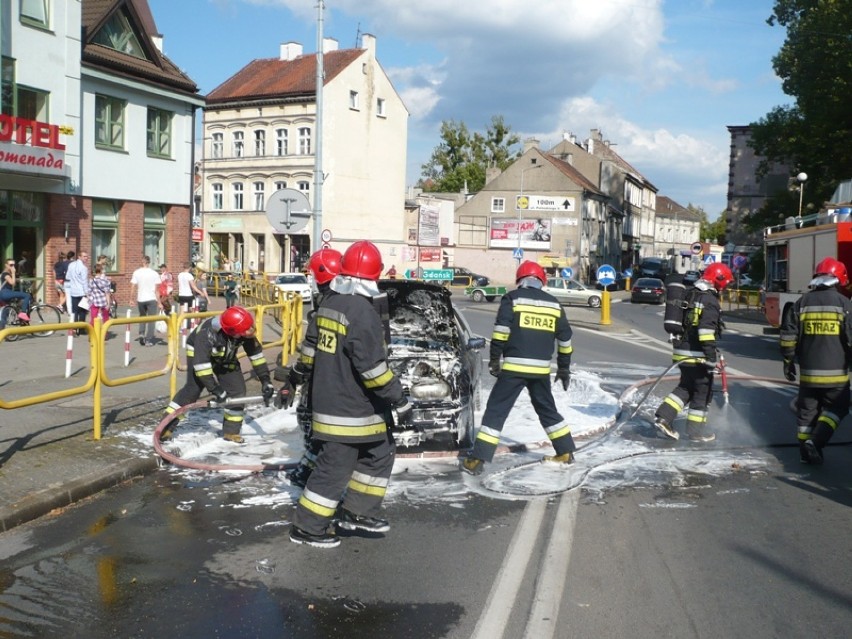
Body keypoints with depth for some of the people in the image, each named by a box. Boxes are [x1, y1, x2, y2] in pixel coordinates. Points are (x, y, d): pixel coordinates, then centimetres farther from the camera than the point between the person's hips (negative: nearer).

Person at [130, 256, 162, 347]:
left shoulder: (136, 273, -1)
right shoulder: (154, 273, -4)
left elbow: (133, 288, -2)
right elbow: (157, 290, -5)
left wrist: (132, 300, 8)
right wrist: (159, 303, 0)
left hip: (140, 299, 2)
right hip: (152, 299, -2)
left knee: (142, 316, 23)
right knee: (151, 320, 5)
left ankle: (141, 334, 7)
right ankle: (148, 340, 3)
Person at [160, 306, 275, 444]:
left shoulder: (245, 332, -27)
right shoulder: (207, 333, -42)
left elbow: (256, 354, -15)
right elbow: (201, 362, -42)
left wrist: (265, 380, -17)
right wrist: (214, 389, -41)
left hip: (225, 357, 5)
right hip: (199, 353, -5)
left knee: (237, 389, -7)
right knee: (193, 388, -19)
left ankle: (231, 431, 5)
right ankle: (166, 426, -12)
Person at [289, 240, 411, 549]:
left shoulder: (328, 304, 7)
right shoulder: (361, 311, -22)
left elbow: (311, 350, 17)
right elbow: (373, 366, -24)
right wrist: (400, 401, -17)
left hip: (329, 400, 9)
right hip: (350, 411, -9)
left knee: (379, 453, 19)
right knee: (336, 466, 1)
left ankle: (356, 511, 27)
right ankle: (307, 527, 12)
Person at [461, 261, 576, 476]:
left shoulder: (512, 298, 0)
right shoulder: (553, 303, 14)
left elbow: (502, 329, -12)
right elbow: (565, 338, 16)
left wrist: (494, 359, -6)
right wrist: (564, 368, 24)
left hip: (514, 366, -4)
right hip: (541, 368, 4)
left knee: (496, 411, -2)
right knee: (547, 410, 23)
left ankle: (477, 460, -7)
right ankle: (566, 452, 29)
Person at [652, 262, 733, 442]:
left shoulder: (690, 294, 13)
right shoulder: (710, 300, -16)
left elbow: (681, 322, 20)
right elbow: (707, 330, -24)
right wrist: (711, 356, -23)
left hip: (682, 352, 8)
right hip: (697, 355, -8)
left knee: (686, 387, 18)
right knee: (703, 390, 5)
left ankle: (663, 417, 8)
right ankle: (696, 429, 13)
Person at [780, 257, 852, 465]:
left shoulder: (802, 303, 3)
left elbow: (788, 335, 3)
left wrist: (788, 361, 13)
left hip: (808, 372, 3)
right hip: (835, 373, -3)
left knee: (807, 410, 14)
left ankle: (806, 450, 18)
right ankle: (815, 442, -6)